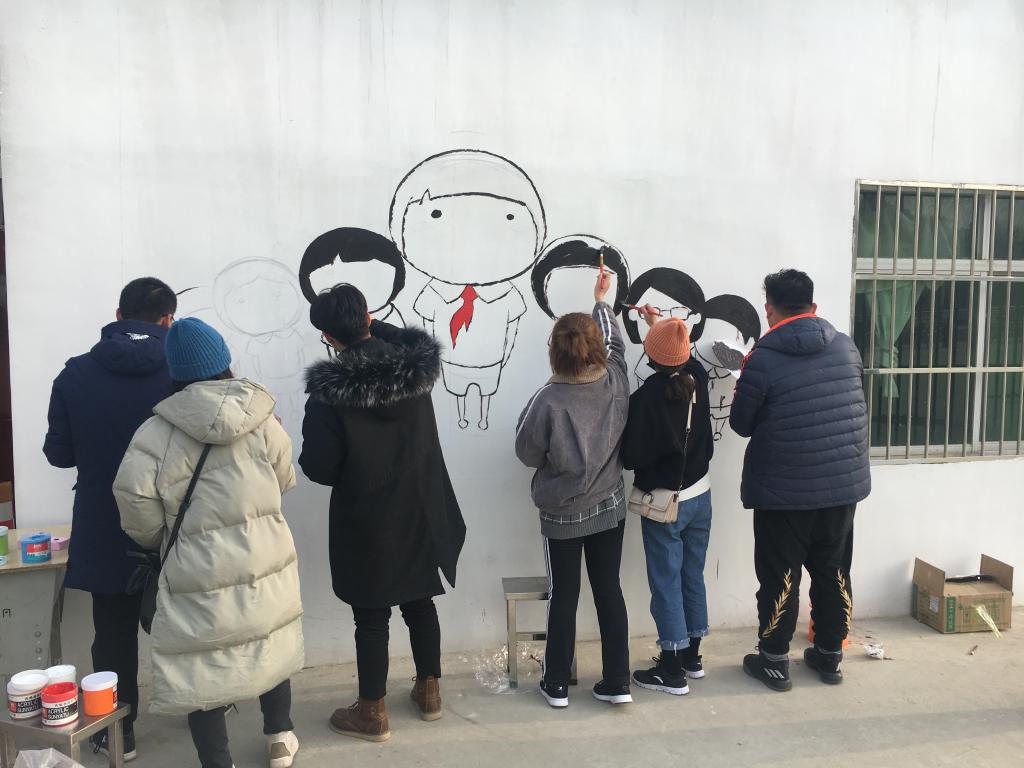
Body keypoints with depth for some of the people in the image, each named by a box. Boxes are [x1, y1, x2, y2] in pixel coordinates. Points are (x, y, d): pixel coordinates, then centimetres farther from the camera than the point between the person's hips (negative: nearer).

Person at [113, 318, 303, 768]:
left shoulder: (157, 433, -12)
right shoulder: (260, 419, -6)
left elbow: (135, 496, -12)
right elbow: (284, 480, 4)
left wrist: (159, 540, 8)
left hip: (200, 576, -3)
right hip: (266, 562, 3)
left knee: (202, 665, 12)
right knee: (271, 645, 23)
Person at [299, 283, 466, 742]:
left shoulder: (329, 391, -20)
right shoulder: (417, 367, -7)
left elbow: (321, 470, -16)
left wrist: (307, 450, 5)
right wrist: (372, 325, 24)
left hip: (367, 524, -4)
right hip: (422, 515, 5)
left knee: (371, 617, 10)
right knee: (420, 603, 20)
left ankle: (372, 713, 24)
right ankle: (429, 691, 35)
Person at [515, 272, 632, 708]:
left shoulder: (549, 400, -23)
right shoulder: (615, 382, -10)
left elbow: (527, 453, -11)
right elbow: (615, 342, 12)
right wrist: (601, 300, 26)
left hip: (562, 514, -3)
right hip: (610, 506, 4)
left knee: (564, 597, 9)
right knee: (609, 590, 12)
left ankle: (557, 685, 23)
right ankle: (616, 683, 21)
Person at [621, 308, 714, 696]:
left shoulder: (647, 396, -24)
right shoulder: (698, 377, -6)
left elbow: (632, 456, -19)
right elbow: (685, 357, 19)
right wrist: (658, 322, 33)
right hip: (699, 495, 6)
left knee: (666, 582, 5)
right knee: (693, 577, 17)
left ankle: (672, 670, 14)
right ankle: (691, 655, 31)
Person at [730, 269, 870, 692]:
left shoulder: (762, 360, -16)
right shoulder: (846, 347, 0)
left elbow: (741, 423, -6)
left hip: (783, 491, -5)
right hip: (843, 483, 5)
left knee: (780, 577, 9)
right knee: (833, 572, 18)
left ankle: (774, 661, 21)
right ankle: (830, 656, 31)